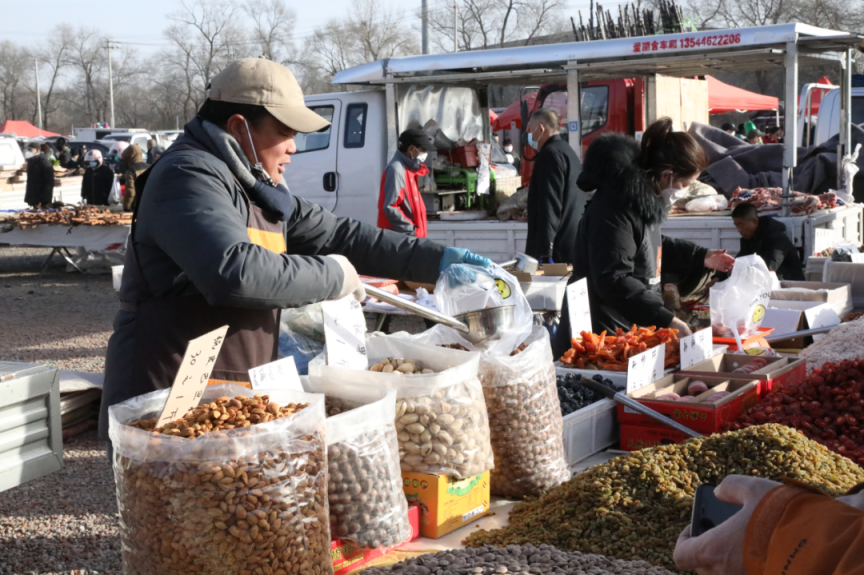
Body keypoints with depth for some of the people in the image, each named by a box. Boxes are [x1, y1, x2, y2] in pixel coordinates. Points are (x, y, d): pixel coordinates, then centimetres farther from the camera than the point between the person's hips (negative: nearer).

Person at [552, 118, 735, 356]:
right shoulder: (615, 210, -23)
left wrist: (700, 258, 21)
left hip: (631, 330, 10)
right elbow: (613, 281, -29)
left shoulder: (643, 197, 11)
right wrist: (665, 319, -29)